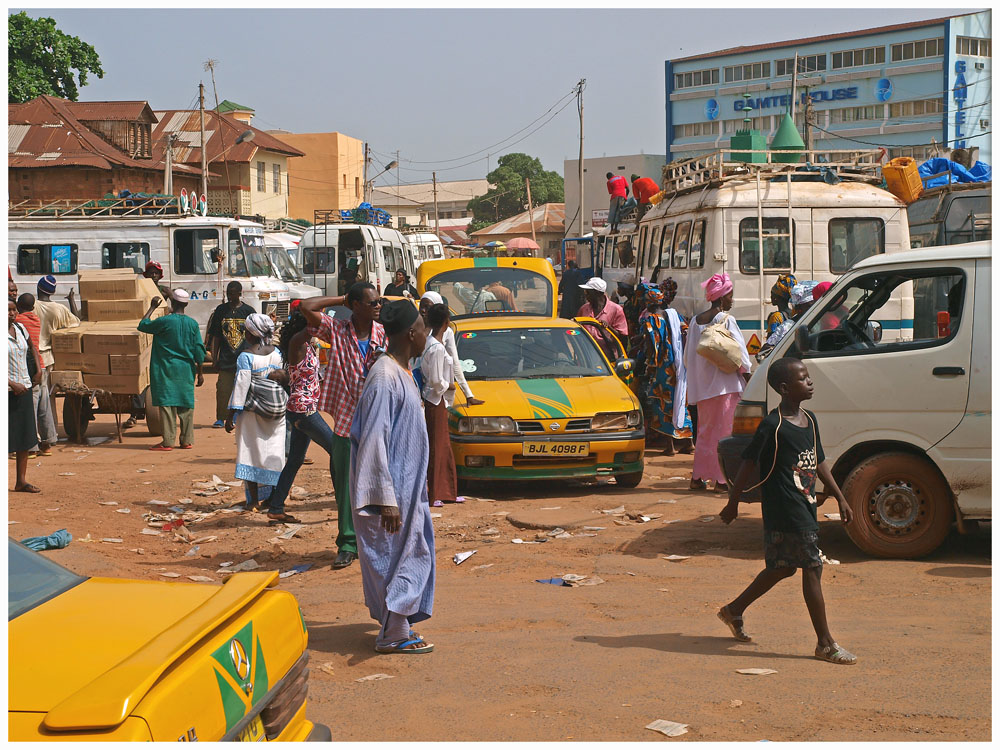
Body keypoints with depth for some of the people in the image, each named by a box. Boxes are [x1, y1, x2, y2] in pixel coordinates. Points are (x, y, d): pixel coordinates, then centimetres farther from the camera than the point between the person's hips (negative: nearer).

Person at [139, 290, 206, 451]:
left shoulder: (164, 321, -11)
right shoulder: (192, 323, 2)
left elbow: (142, 325, 1)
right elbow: (199, 350, 3)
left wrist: (152, 308, 12)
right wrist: (200, 373, 10)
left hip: (167, 370, -4)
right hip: (186, 371, 4)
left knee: (167, 404, -2)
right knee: (186, 405, 9)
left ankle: (168, 441, -4)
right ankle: (187, 441, 13)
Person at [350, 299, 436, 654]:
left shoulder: (401, 373, 10)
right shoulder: (385, 378, -22)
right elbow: (373, 442, -25)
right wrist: (385, 498, -26)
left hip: (407, 486, 10)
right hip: (391, 490, -10)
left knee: (411, 554, 17)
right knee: (393, 558, -1)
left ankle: (398, 621, 28)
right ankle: (393, 635, 8)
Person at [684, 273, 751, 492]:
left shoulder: (695, 321, 9)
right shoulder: (726, 320, -11)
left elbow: (688, 356, 16)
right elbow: (739, 351, -10)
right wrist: (748, 376, 0)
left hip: (702, 386, 7)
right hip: (724, 383, -7)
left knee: (705, 431, 15)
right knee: (724, 432, -2)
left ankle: (698, 477, 16)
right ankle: (721, 479, -3)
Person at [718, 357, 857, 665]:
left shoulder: (810, 420, 10)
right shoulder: (773, 426, -16)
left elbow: (819, 463, 20)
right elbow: (748, 465, -11)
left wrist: (840, 498, 19)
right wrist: (732, 504, -7)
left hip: (805, 509, 9)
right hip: (784, 513, -9)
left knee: (782, 568, 18)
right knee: (813, 569, -6)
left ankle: (734, 610, 34)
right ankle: (825, 644, 2)